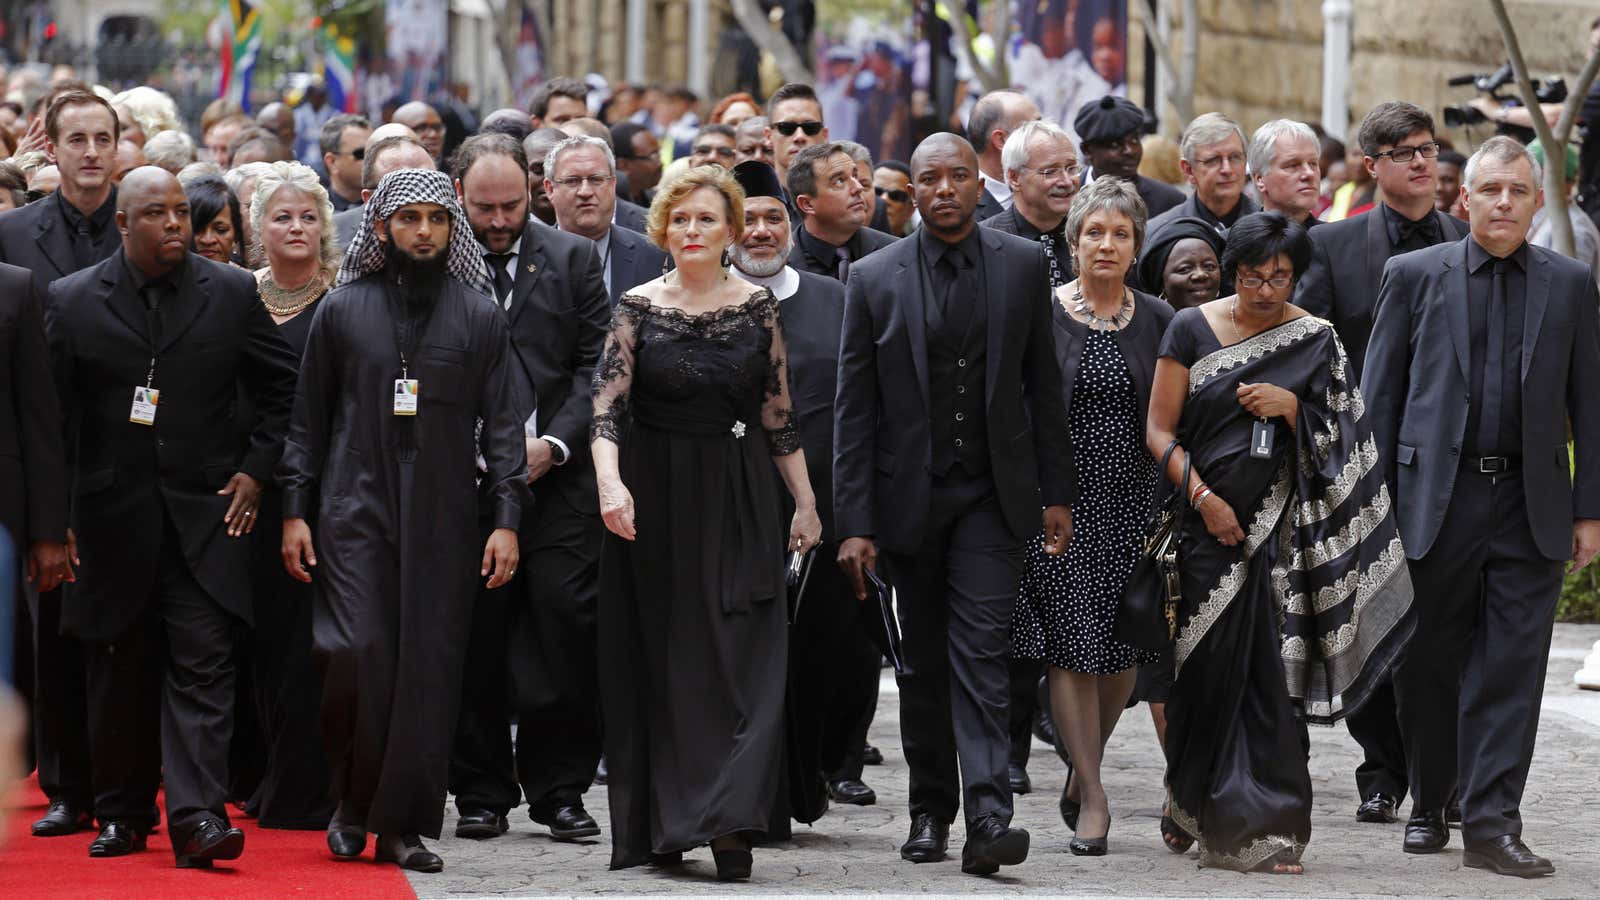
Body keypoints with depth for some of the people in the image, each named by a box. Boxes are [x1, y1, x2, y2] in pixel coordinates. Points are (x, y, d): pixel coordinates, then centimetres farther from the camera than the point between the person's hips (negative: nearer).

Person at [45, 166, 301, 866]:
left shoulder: (232, 294, 4)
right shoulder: (72, 301, 1)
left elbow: (282, 387, 13)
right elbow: (49, 413, 2)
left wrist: (256, 468, 3)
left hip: (206, 514, -1)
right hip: (112, 515, 1)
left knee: (202, 665, -11)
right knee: (118, 673, 8)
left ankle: (198, 817, -16)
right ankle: (122, 814, 21)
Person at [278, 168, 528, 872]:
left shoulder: (479, 316, 7)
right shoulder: (342, 311, 7)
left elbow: (500, 422, 6)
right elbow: (308, 418, 9)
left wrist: (507, 517, -2)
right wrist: (295, 510, 2)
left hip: (442, 521, 1)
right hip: (355, 511, -1)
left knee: (429, 669, -2)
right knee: (355, 655, -12)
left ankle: (404, 824, 4)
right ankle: (352, 799, 9)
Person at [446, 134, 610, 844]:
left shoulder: (573, 259, 8)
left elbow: (597, 365, 4)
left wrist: (554, 444, -8)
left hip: (558, 474, 1)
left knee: (564, 628, -5)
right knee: (474, 636, 1)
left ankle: (559, 790, 3)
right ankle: (482, 793, 9)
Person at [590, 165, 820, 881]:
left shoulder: (757, 307, 3)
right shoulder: (638, 308, -1)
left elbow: (779, 414, 8)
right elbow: (607, 406, -9)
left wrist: (806, 503, 6)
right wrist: (611, 483, -25)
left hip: (739, 500, 1)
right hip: (654, 501, -1)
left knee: (739, 659, -7)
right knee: (660, 661, 3)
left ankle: (728, 824, -11)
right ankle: (661, 825, 11)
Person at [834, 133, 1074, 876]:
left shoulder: (1022, 266, 2)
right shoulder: (875, 279, -1)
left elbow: (1044, 386, 8)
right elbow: (854, 409, -2)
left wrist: (1056, 492, 5)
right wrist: (855, 524, -6)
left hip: (992, 495, -1)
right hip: (910, 498, 1)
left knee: (979, 651, -11)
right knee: (923, 662, 9)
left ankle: (987, 817, -19)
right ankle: (930, 809, 22)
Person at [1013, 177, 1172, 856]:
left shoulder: (1157, 320, 7)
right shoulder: (1040, 313, -1)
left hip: (1134, 498, 3)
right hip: (1062, 493, -3)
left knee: (1123, 646, 4)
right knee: (1072, 643, -7)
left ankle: (1083, 771, 24)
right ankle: (1092, 796, -2)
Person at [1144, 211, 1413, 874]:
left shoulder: (1314, 340, 5)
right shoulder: (1193, 330, 3)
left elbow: (1337, 440, 9)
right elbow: (1160, 431, 3)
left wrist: (1293, 408, -10)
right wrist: (1201, 498, -9)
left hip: (1282, 524, 0)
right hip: (1211, 521, 0)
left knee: (1271, 675, -5)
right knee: (1208, 666, 2)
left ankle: (1262, 830, -4)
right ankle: (1193, 807, 22)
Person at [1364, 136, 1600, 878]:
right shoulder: (1415, 276, 4)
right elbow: (1378, 395, 4)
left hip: (1531, 506, 1)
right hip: (1436, 501, 0)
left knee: (1512, 669, -4)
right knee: (1428, 667, 8)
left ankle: (1492, 823, -3)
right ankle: (1429, 807, 24)